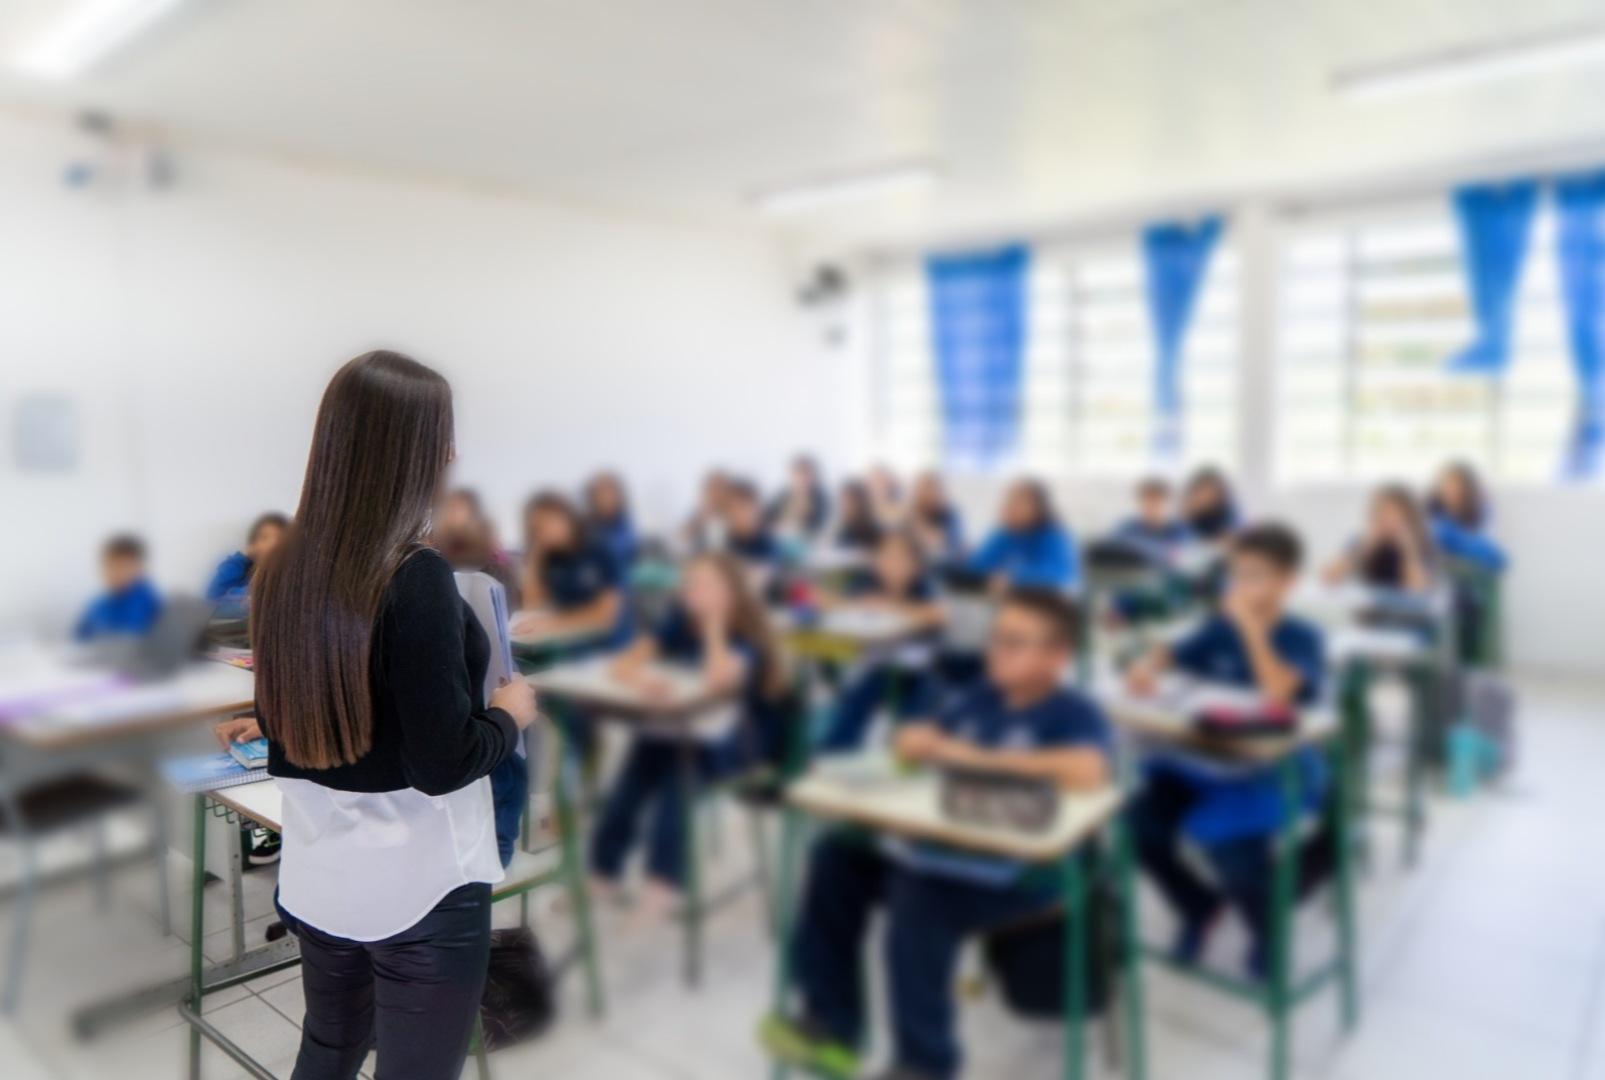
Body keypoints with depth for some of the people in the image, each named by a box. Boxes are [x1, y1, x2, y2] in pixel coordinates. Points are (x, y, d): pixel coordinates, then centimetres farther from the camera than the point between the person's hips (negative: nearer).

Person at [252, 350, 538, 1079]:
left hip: (316, 876, 7)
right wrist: (510, 715, -4)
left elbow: (277, 726, 11)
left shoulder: (283, 570, -1)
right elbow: (443, 765, -21)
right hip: (418, 887, -6)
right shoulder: (417, 579, -23)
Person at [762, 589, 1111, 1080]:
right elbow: (912, 742, 19)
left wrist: (976, 756, -27)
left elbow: (1089, 771, -34)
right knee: (838, 856, 0)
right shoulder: (982, 698, 9)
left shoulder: (1075, 713, -12)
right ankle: (832, 1027, 8)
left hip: (1027, 871, -8)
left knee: (918, 902, -31)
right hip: (947, 848, 8)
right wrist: (919, 740, -9)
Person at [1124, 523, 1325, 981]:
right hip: (1206, 758, 4)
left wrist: (1251, 624, -27)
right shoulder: (1219, 626, 4)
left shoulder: (1301, 637, -9)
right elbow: (1170, 654, 7)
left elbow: (1279, 694, -26)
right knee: (1138, 821, -18)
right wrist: (1147, 666, -16)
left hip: (1276, 771, -4)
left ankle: (1267, 927, 7)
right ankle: (1197, 905, 15)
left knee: (1229, 839, -31)